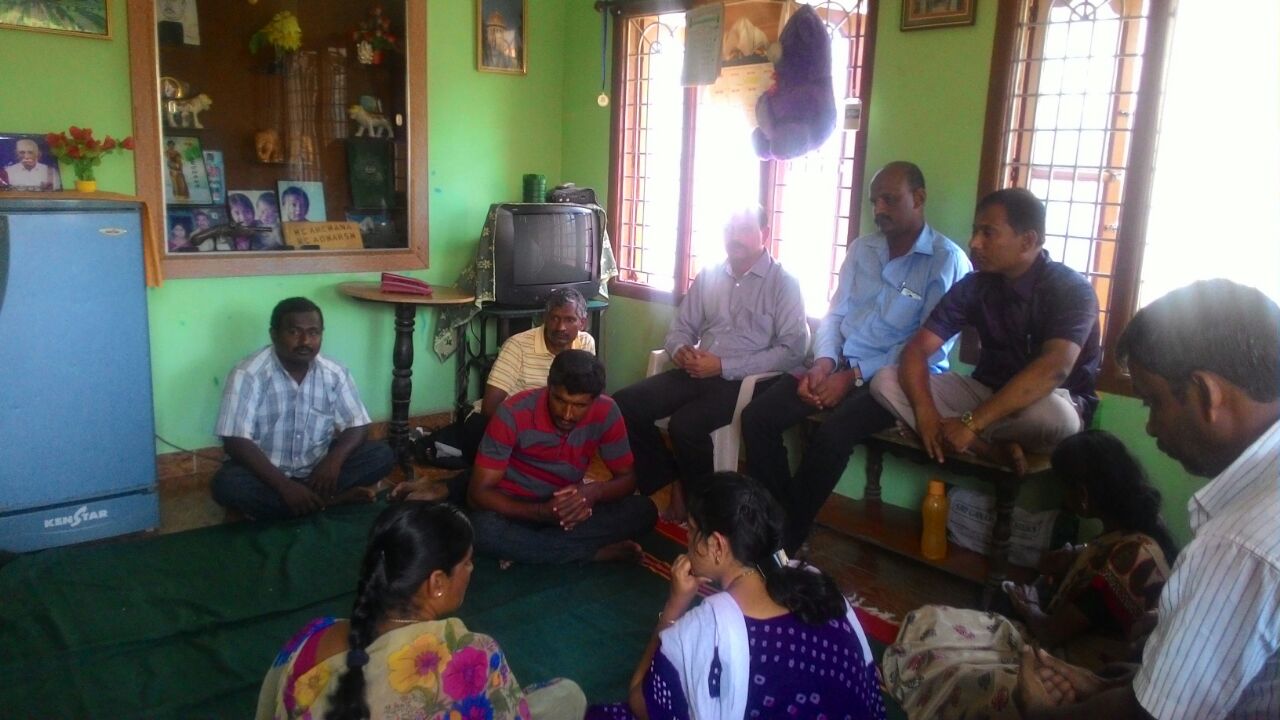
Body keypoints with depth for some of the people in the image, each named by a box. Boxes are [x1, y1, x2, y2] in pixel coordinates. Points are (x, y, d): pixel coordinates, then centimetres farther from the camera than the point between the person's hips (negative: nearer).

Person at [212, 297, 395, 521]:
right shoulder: (248, 374, -17)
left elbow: (357, 426, -2)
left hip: (318, 469, 3)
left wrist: (335, 458, -25)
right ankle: (326, 499, -24)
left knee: (383, 455, -15)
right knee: (227, 483, -35)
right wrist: (284, 485, -32)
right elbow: (236, 442, -23)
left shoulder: (335, 374, -5)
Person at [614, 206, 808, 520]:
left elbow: (791, 350, -11)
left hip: (744, 381, -6)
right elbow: (680, 329, 18)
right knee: (624, 404, -13)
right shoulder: (708, 276, 14)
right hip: (696, 374, 6)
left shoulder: (784, 284, -1)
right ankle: (672, 483, 2)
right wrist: (680, 351, -9)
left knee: (684, 424, -31)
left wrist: (723, 366, -17)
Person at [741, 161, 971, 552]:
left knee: (829, 436, -32)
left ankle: (788, 540, -12)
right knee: (757, 416, -14)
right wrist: (823, 363, -7)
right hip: (840, 366, 6)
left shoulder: (947, 261, -8)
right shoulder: (861, 248, 13)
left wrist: (853, 376, -18)